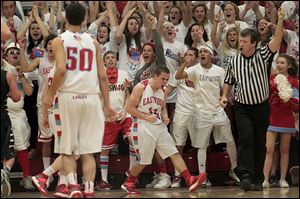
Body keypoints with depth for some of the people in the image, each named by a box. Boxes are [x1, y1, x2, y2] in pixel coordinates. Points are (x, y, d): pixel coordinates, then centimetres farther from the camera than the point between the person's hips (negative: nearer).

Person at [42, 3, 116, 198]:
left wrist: (50, 95, -1)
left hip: (68, 96, -2)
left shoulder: (59, 41, 2)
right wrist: (107, 105, 13)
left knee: (67, 149, 8)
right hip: (91, 97, 2)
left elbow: (61, 70, -13)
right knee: (88, 151, 7)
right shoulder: (93, 42, 10)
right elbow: (103, 76, 7)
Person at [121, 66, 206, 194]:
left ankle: (190, 180, -11)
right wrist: (147, 117, -18)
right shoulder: (141, 87, -12)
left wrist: (165, 117, 1)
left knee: (174, 153, -4)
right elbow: (130, 108, -13)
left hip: (159, 127, 6)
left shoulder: (161, 91, 9)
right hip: (143, 128, -6)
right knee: (143, 161, 1)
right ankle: (128, 183, 22)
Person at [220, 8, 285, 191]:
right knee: (246, 138, -17)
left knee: (260, 143, 4)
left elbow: (277, 41, -18)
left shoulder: (262, 56, -3)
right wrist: (225, 96, 1)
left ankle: (258, 180, 11)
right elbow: (229, 81, 18)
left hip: (262, 107, 0)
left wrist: (280, 21, -31)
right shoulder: (234, 62, 4)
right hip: (242, 107, 0)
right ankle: (246, 176, -26)